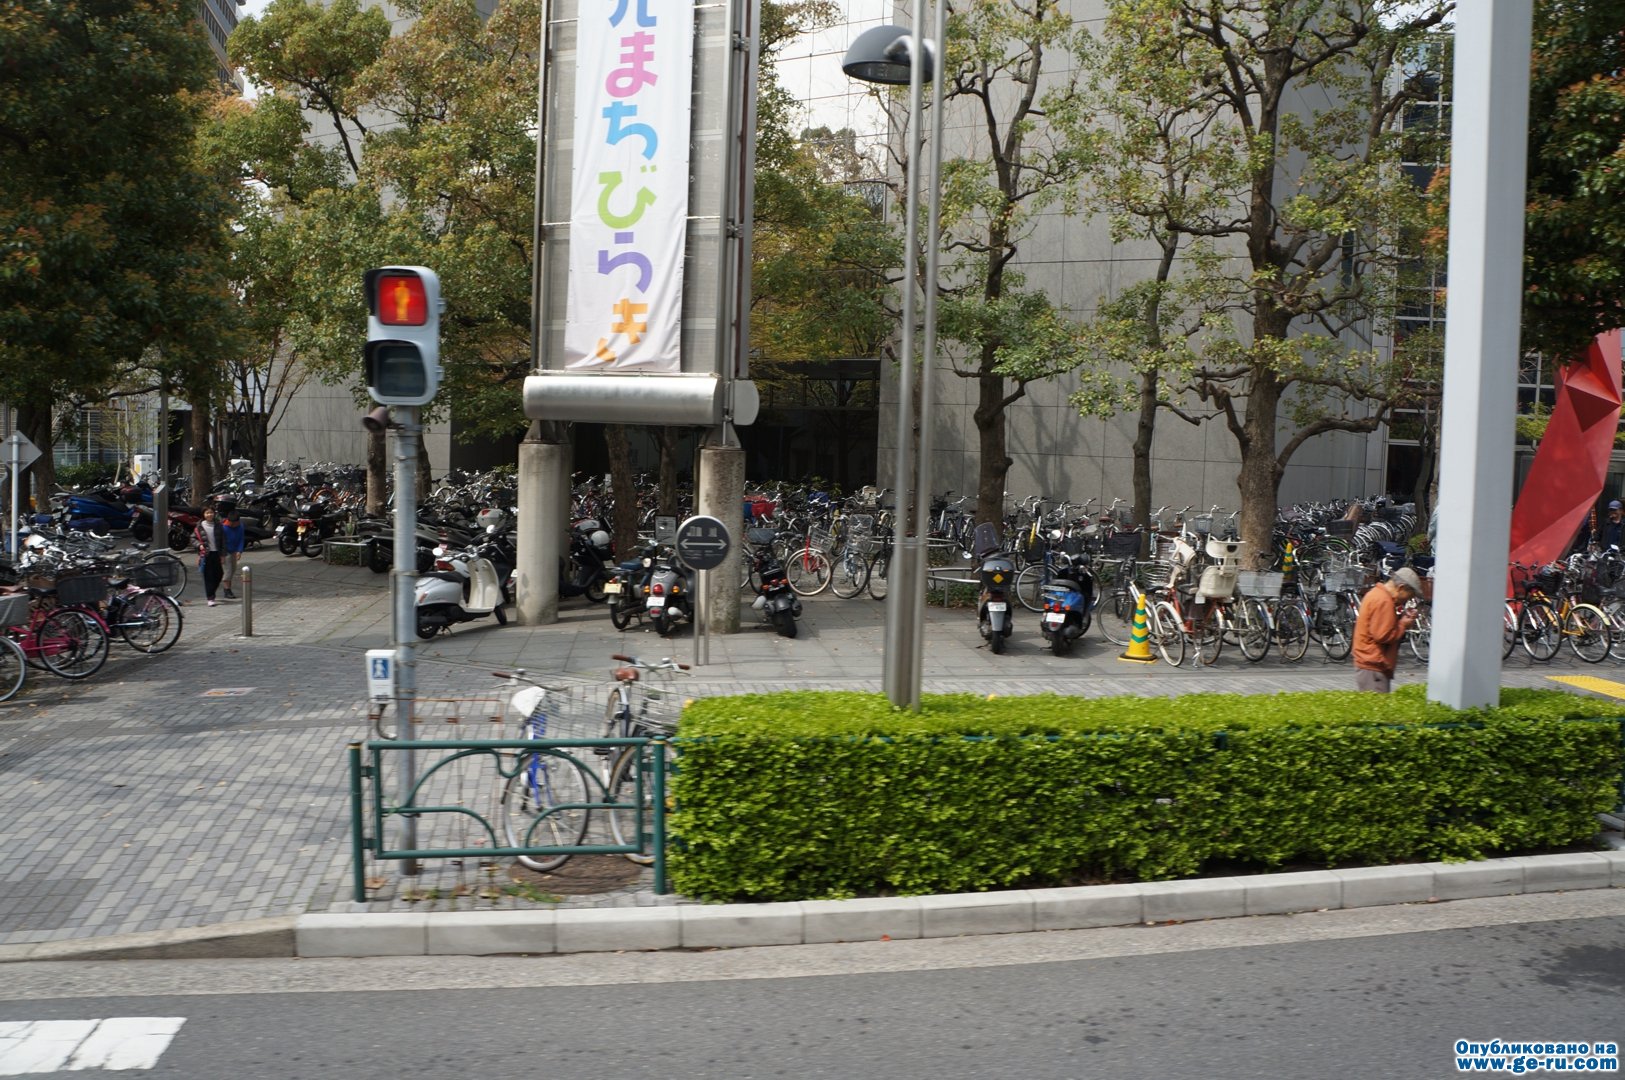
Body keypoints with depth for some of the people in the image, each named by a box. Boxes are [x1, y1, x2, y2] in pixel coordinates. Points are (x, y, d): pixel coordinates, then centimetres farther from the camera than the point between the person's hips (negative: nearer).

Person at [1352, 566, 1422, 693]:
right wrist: (1403, 625, -8)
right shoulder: (1384, 601, -17)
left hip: (1368, 664, 10)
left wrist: (1401, 620, 6)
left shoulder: (1377, 593, 14)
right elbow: (1383, 635, -22)